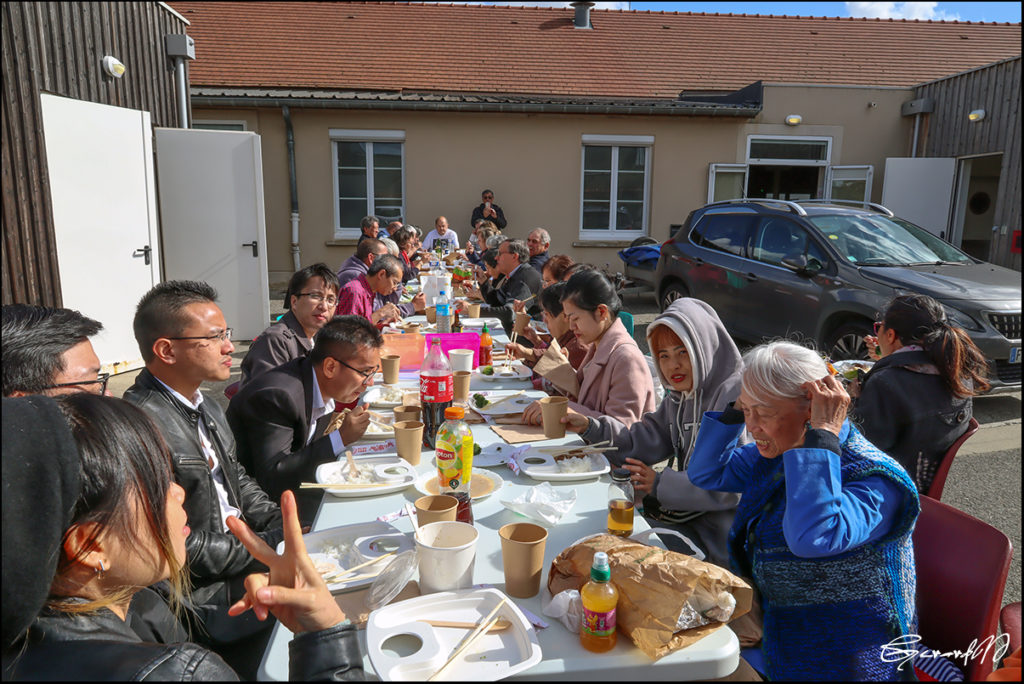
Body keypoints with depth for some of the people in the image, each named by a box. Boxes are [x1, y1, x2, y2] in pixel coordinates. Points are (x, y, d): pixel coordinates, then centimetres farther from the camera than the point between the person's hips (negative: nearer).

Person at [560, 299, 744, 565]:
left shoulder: (735, 397, -18)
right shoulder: (679, 399, 10)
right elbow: (640, 444, 8)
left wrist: (661, 483, -17)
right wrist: (589, 427, -2)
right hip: (683, 518, 7)